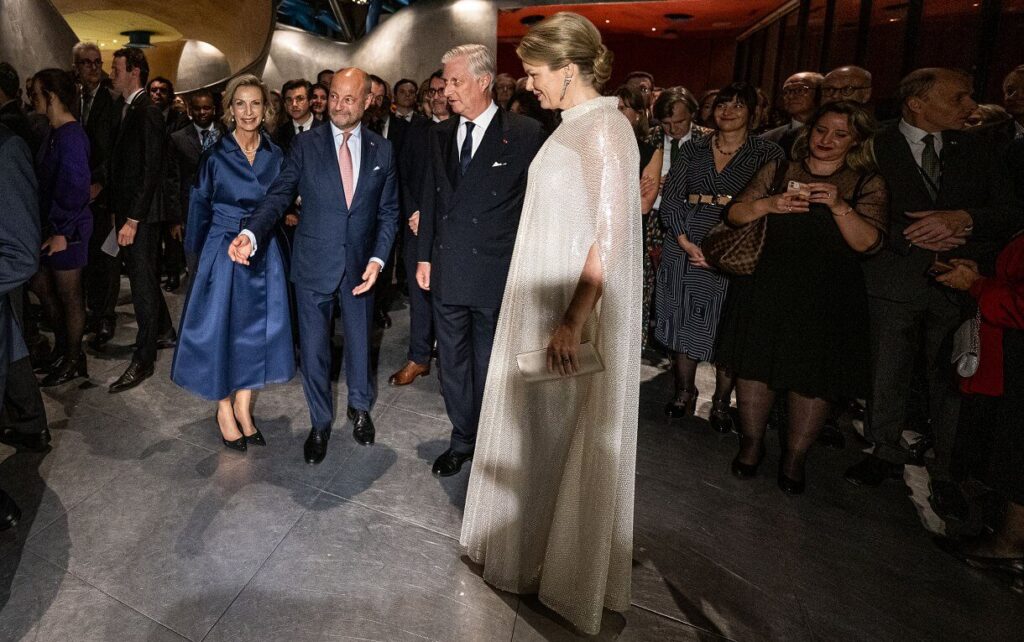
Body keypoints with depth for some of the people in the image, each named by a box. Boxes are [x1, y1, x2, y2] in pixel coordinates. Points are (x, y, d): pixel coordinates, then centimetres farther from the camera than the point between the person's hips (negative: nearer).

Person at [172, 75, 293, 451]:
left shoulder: (275, 156, 4)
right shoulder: (215, 155, -5)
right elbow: (200, 208, 1)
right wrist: (198, 254, 2)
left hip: (264, 255, 3)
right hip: (222, 251, -3)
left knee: (256, 329, 8)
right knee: (220, 328, 3)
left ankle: (243, 406, 24)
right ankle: (225, 410, 20)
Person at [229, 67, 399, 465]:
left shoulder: (382, 150, 1)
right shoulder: (305, 146, -3)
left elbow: (388, 211, 3)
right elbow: (278, 196, -9)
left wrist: (377, 259, -9)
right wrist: (252, 234, -27)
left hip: (361, 265, 1)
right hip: (315, 264, -1)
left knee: (360, 341, 15)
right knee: (313, 347, 8)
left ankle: (360, 407, 41)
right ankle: (320, 422, 30)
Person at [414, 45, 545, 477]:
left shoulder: (524, 134, -8)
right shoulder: (441, 134, 9)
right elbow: (431, 197, 13)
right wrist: (424, 256, 10)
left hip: (497, 274, -5)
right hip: (447, 271, 5)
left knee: (489, 364, 9)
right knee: (452, 361, 15)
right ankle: (461, 440, 33)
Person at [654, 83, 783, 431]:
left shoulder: (767, 153, 2)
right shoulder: (692, 148, 9)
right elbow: (670, 198, 2)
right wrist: (686, 242, -11)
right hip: (685, 248, 3)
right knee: (683, 320, 7)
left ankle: (721, 403, 17)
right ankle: (685, 393, 24)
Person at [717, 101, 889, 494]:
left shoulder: (868, 185, 3)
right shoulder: (777, 171, 7)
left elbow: (869, 243, -9)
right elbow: (734, 214, 0)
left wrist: (839, 206, -23)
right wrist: (769, 204, -18)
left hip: (828, 299, -1)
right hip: (767, 289, 1)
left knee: (815, 378, 4)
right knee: (755, 365, 7)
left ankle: (795, 455, 23)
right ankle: (751, 442, 27)